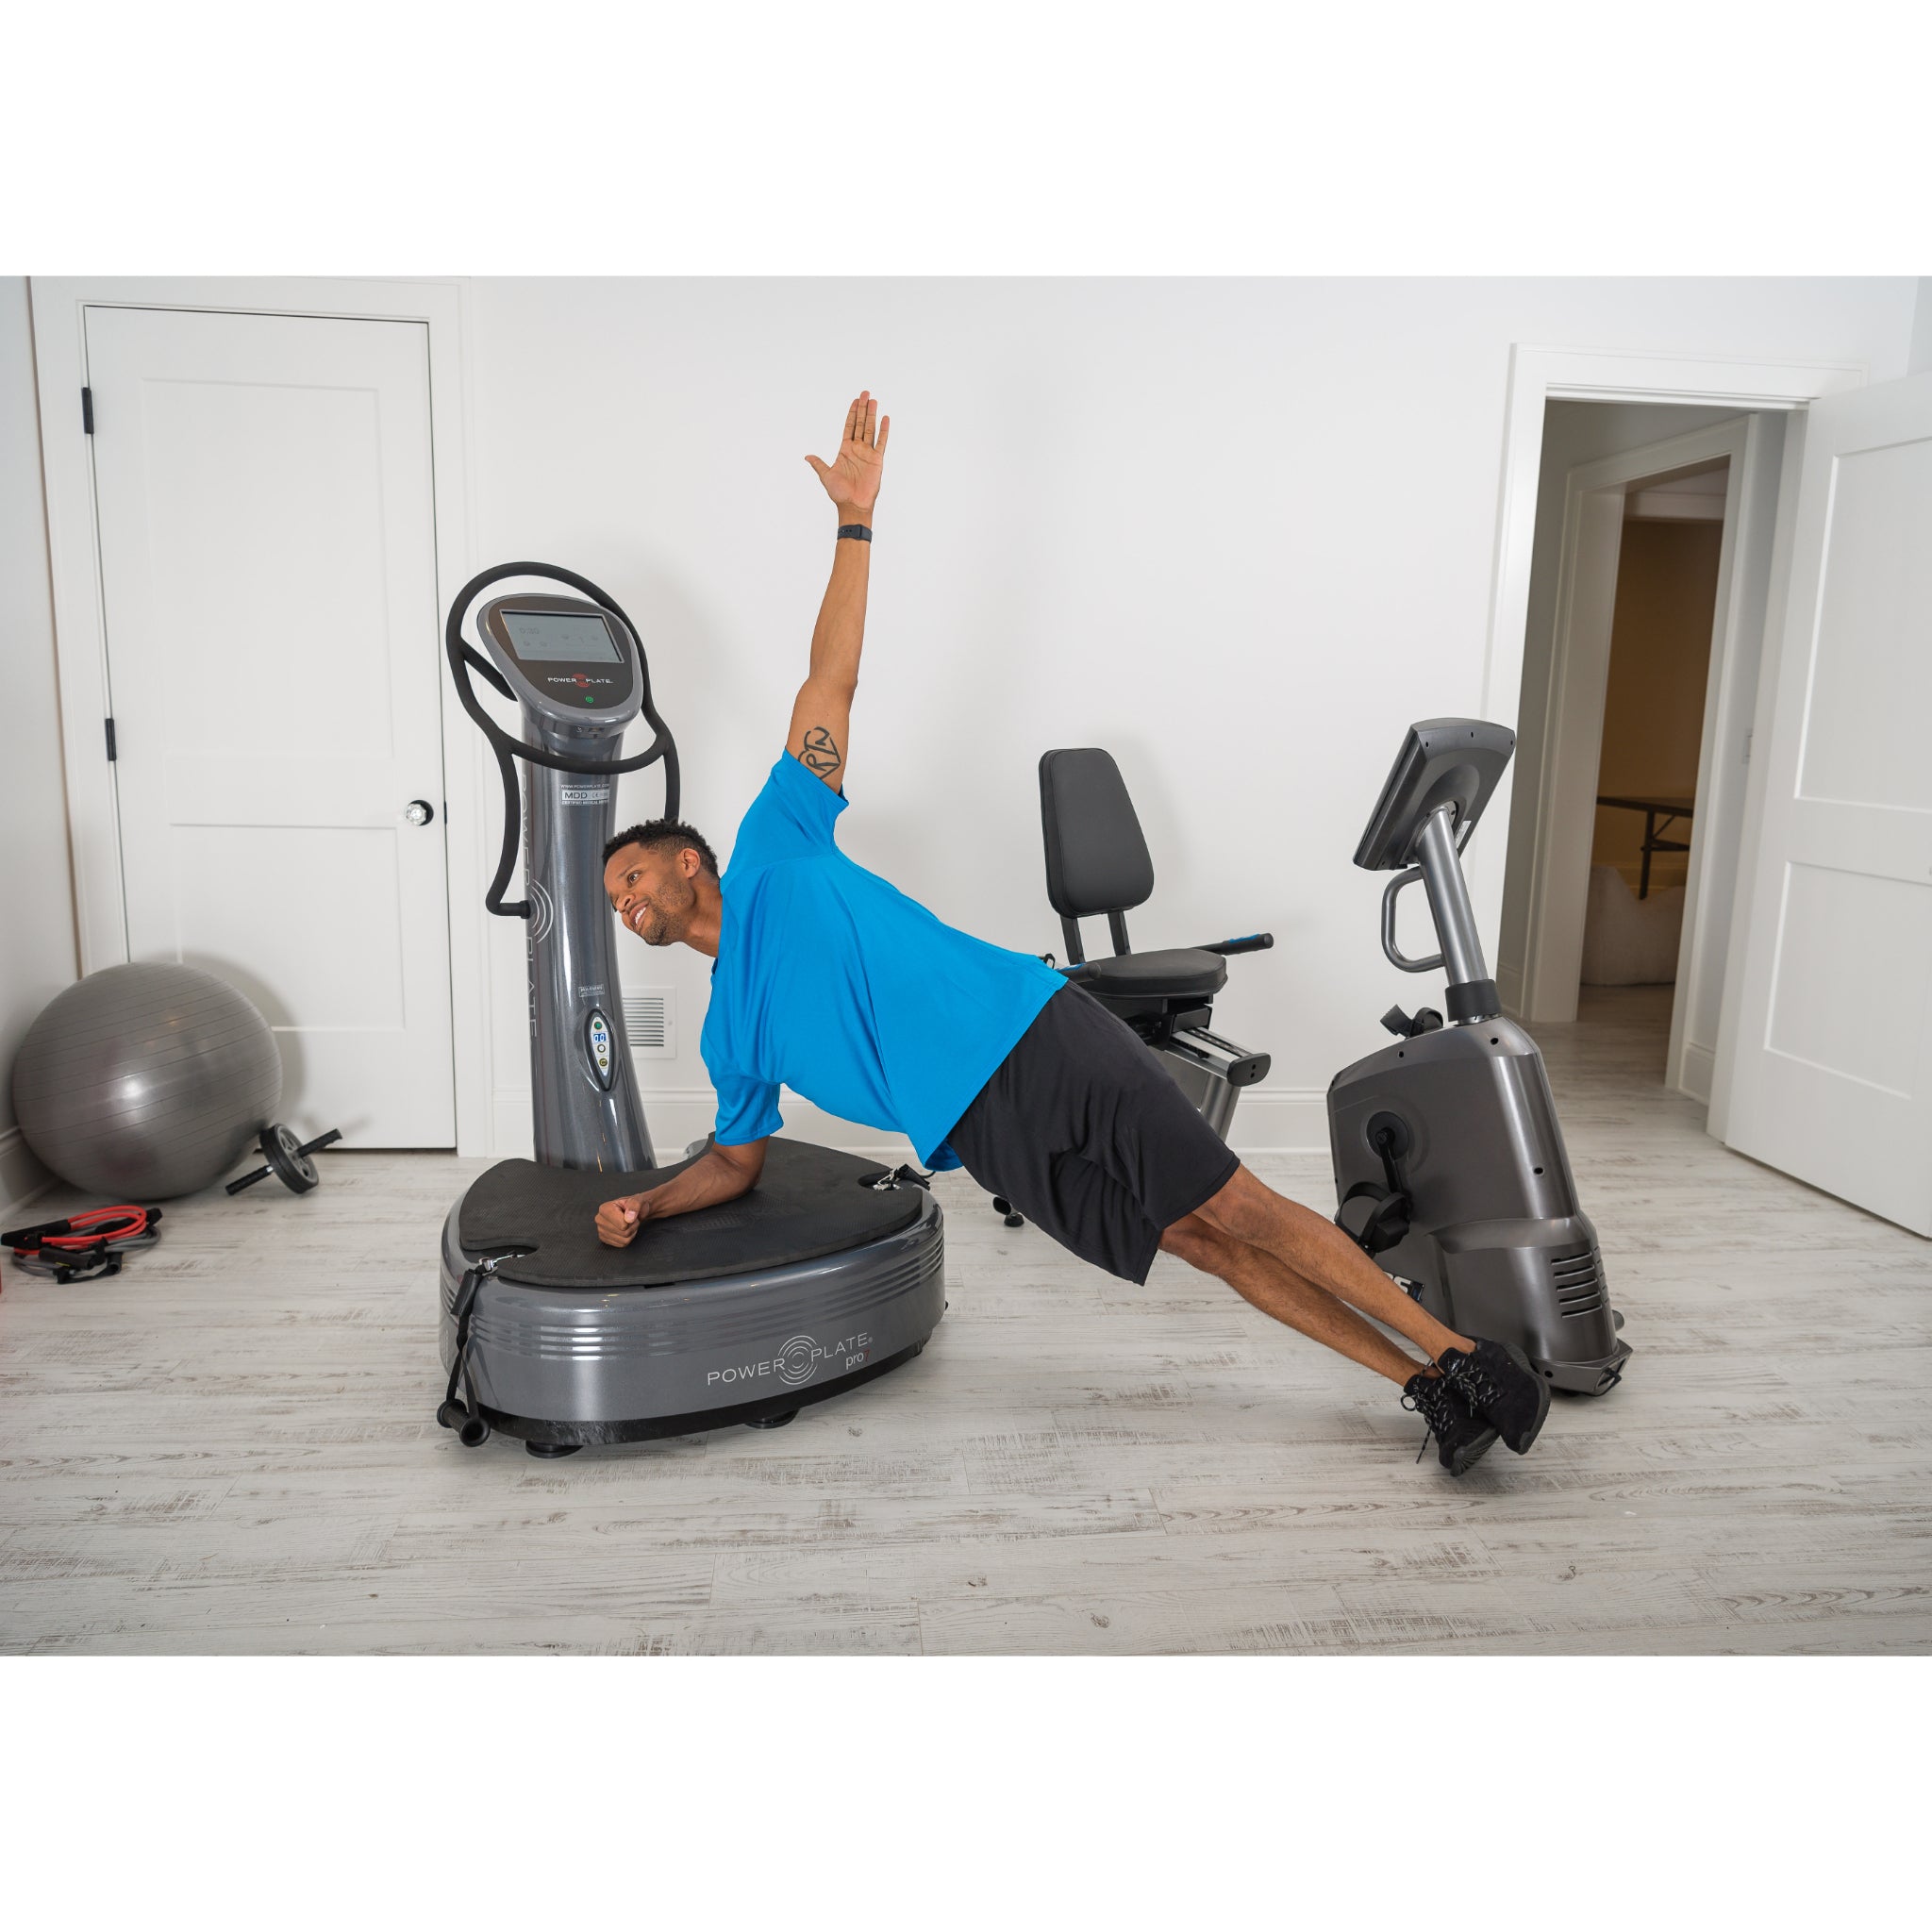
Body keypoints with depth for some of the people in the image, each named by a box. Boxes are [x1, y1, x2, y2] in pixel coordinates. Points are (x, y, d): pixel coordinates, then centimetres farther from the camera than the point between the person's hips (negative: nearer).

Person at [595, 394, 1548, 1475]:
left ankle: (1458, 1356, 4)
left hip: (1035, 1032, -5)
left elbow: (832, 682, 3)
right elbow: (740, 1160, 29)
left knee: (1237, 1209, -7)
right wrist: (642, 1206, 12)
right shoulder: (729, 1032, 21)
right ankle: (1420, 1383, 6)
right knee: (1198, 1243, 0)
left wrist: (856, 518, -1)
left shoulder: (774, 850, 7)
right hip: (983, 1134, 5)